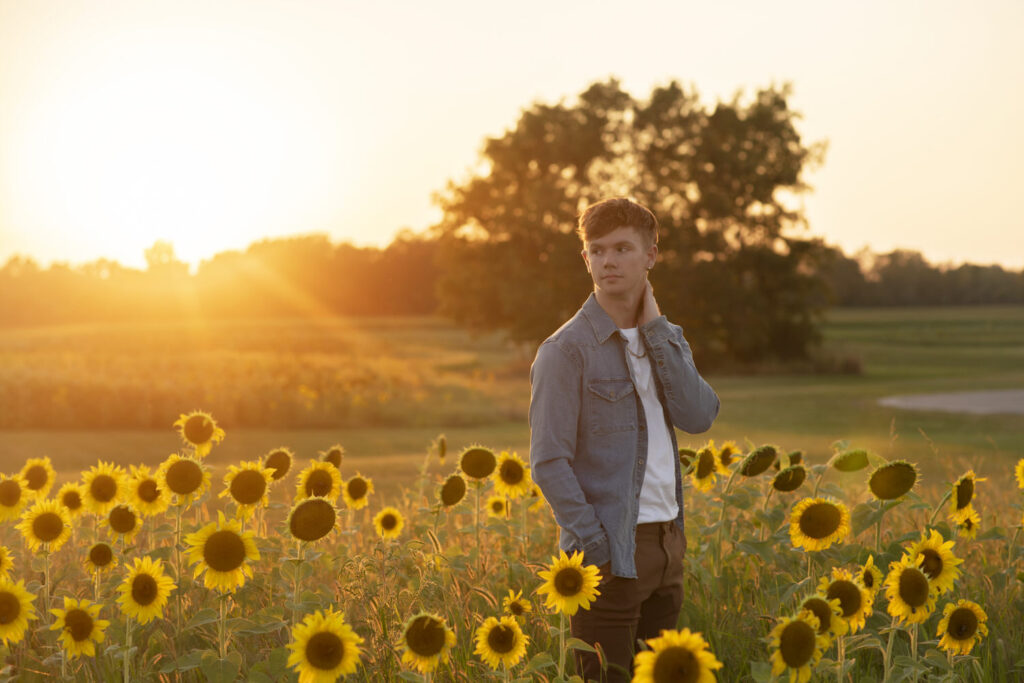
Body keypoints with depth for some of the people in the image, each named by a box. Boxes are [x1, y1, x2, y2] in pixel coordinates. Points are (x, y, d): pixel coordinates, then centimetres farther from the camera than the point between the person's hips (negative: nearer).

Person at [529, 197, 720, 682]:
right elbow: (549, 462, -12)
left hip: (667, 538, 6)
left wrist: (655, 328, -6)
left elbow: (699, 417, -5)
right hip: (611, 550, -6)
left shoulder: (665, 339, 11)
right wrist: (595, 547, -18)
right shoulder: (567, 350, -10)